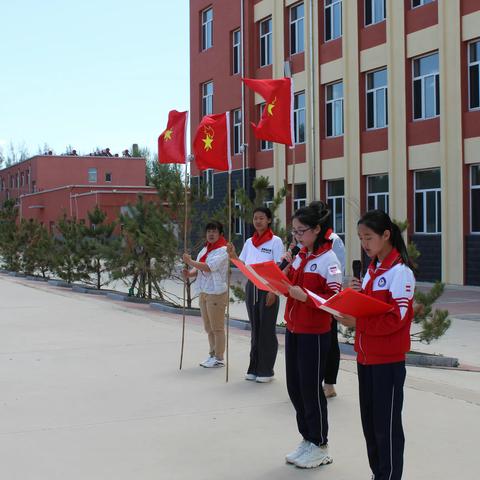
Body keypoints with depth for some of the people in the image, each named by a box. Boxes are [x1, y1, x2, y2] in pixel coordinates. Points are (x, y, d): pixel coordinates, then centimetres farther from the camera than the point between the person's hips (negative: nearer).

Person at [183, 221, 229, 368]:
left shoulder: (223, 250, -10)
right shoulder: (205, 250, 17)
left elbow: (209, 267, -22)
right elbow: (198, 269, 15)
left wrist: (190, 262, -15)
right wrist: (189, 274, -7)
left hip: (216, 293, -8)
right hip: (204, 292, 9)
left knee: (217, 327, -3)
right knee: (209, 327, 15)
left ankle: (219, 358, 4)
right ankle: (212, 355, 25)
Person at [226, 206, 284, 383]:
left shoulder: (275, 241, -5)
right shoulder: (249, 242, 10)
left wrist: (273, 291, -16)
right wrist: (233, 255, -7)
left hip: (268, 288, -5)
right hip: (251, 287, 5)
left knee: (267, 329, -1)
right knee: (255, 328, 10)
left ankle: (266, 370, 7)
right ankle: (254, 368, 17)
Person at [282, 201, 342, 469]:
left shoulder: (329, 260, -13)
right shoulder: (301, 256, 10)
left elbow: (335, 299, -16)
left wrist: (305, 296, -26)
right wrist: (287, 269, -1)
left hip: (315, 334, -8)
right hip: (293, 329, 8)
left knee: (311, 388, 1)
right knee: (294, 387, 13)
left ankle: (320, 446, 17)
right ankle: (307, 440, 27)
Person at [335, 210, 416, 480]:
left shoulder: (400, 271, -13)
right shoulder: (372, 269, 12)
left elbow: (396, 318, -19)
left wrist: (357, 323, -21)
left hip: (388, 359, -8)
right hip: (366, 355, 8)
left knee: (387, 424, 0)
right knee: (369, 420, 13)